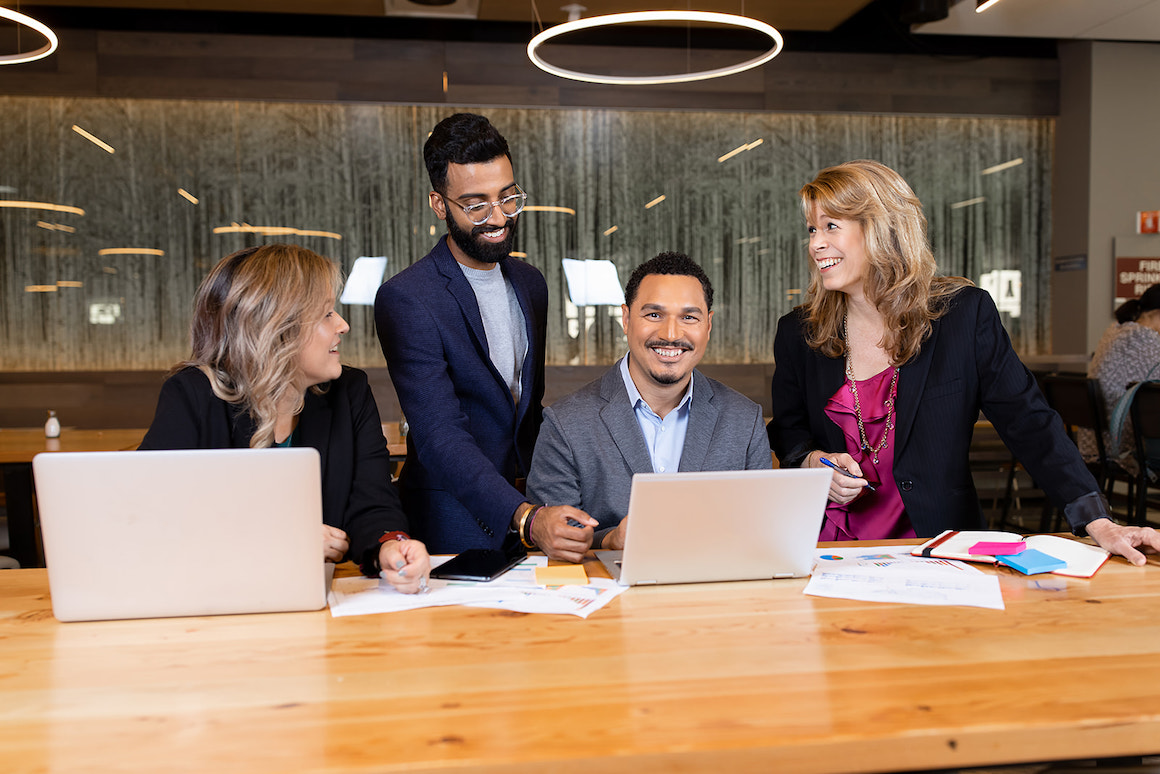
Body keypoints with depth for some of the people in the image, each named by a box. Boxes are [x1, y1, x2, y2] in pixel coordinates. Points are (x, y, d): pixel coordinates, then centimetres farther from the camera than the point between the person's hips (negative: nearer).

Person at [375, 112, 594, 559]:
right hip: (455, 527, -5)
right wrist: (524, 517, -33)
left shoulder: (530, 283, 9)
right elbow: (440, 436, -22)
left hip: (530, 504, 5)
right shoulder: (405, 299, -14)